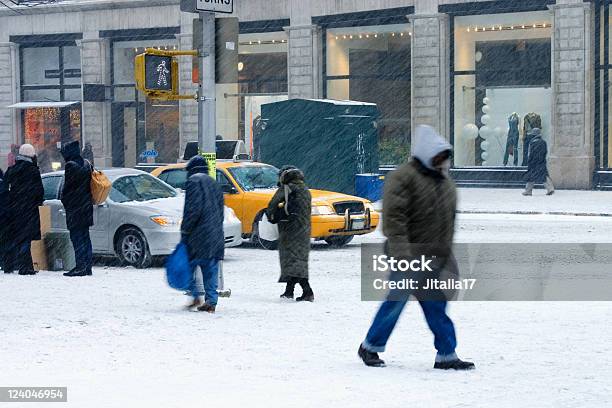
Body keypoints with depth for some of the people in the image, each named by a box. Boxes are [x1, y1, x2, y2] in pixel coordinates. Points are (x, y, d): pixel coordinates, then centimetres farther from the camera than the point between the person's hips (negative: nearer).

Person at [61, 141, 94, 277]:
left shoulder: (71, 166, -14)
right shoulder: (86, 165, 12)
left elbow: (67, 188, -12)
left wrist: (65, 201, 2)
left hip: (75, 209, -8)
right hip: (86, 207, 8)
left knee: (77, 237, -8)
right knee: (85, 237, 11)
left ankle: (81, 266, -13)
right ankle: (87, 267, 11)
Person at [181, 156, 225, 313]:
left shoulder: (194, 181, -5)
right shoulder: (214, 183, 21)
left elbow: (192, 209, -15)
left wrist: (185, 230, -10)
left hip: (198, 235, -7)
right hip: (216, 235, 7)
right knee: (211, 269, 8)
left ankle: (196, 296, -8)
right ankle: (211, 301, 4)